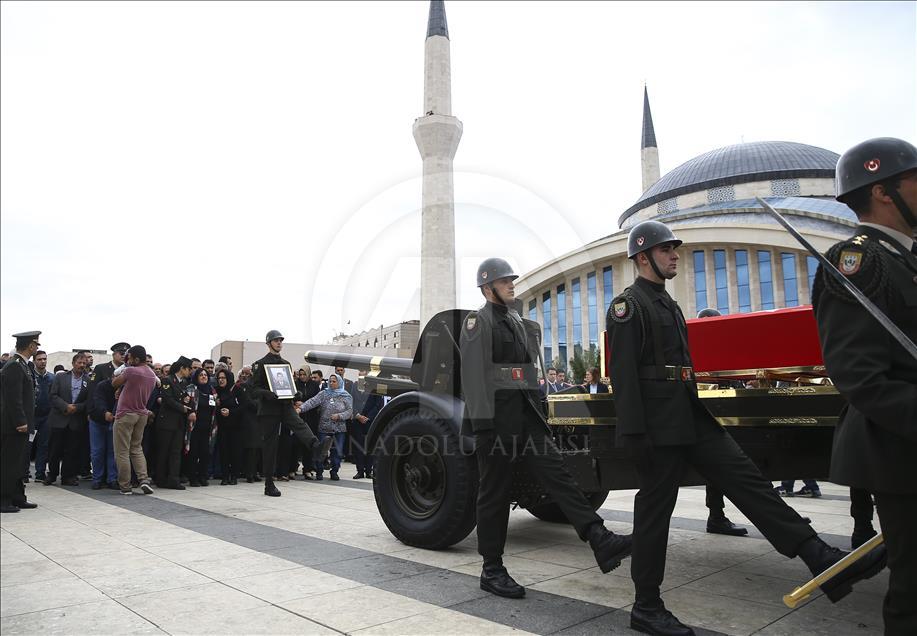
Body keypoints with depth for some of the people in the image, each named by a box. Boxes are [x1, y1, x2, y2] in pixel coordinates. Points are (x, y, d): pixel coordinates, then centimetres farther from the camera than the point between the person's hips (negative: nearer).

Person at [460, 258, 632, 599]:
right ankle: (492, 570, 11)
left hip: (526, 414, 7)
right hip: (496, 416, -7)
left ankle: (600, 541, -9)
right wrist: (482, 421, -21)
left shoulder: (519, 322, 20)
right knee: (494, 492, 1)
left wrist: (536, 411, 18)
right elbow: (473, 374, -14)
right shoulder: (477, 321, -5)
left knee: (556, 472, -3)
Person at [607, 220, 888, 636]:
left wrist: (694, 414, 22)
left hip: (689, 416, 9)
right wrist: (634, 434, -22)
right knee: (655, 510, -1)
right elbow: (622, 373, -17)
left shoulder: (668, 304, 19)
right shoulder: (628, 305, -10)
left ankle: (823, 562, 0)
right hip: (657, 425, -9)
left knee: (745, 479, 1)